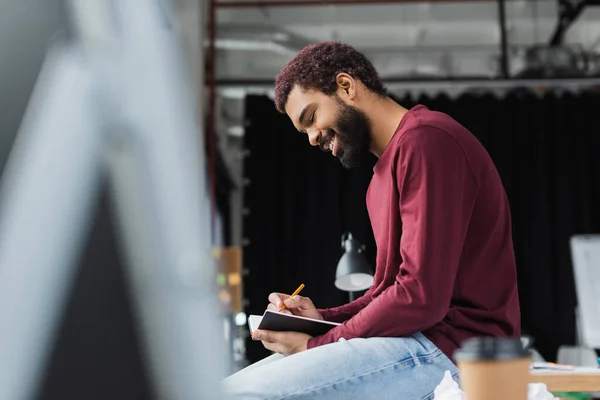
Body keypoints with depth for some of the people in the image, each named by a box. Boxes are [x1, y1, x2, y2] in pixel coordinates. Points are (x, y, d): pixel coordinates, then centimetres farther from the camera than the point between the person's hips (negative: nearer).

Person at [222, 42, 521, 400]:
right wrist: (324, 319, 5)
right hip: (419, 337, 10)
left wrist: (318, 344, -9)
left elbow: (422, 296, -20)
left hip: (448, 348, -10)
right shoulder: (388, 168, 21)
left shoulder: (425, 141, -12)